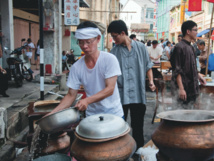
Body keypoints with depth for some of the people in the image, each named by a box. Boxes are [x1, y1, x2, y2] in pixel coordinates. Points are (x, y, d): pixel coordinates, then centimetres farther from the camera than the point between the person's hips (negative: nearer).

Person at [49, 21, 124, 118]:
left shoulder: (109, 59, -13)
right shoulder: (76, 67, -5)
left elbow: (110, 89, -17)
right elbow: (71, 95, 0)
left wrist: (87, 100, -30)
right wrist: (53, 113, -13)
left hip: (114, 115, -2)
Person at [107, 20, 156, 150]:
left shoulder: (141, 47, 3)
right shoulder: (114, 52, 3)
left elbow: (148, 66, 10)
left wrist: (151, 81, -4)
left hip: (138, 94, 0)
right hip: (121, 94, 0)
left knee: (138, 126, 11)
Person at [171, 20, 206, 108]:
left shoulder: (190, 47, 12)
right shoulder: (179, 47, -15)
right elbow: (177, 70, -19)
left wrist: (198, 76, 14)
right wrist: (181, 89, -23)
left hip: (192, 87, 9)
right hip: (184, 88, -9)